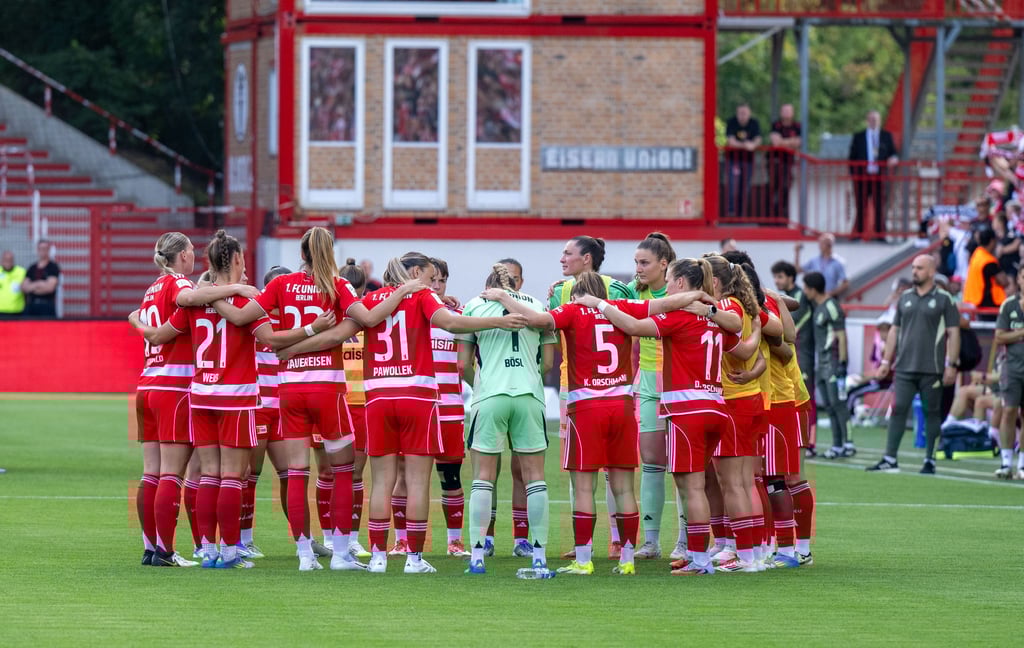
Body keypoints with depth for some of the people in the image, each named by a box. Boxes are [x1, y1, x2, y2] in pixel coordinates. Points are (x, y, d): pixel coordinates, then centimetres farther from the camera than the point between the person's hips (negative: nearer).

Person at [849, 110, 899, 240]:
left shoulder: (886, 136, 12)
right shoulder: (858, 136, 10)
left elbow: (894, 151, 11)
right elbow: (852, 157, 9)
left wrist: (894, 158, -13)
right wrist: (853, 174, 0)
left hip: (879, 176, 0)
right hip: (862, 176, 0)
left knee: (879, 206, -1)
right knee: (861, 207, 0)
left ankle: (879, 234, 2)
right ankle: (858, 233, 5)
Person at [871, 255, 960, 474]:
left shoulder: (944, 300, 0)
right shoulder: (905, 298, 12)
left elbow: (953, 333, -2)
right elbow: (894, 331, 17)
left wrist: (952, 365, -8)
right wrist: (886, 361, 12)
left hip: (931, 369, -4)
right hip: (904, 368, 4)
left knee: (932, 413, 2)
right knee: (898, 410, -3)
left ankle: (930, 460, 9)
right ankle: (889, 459, -4)